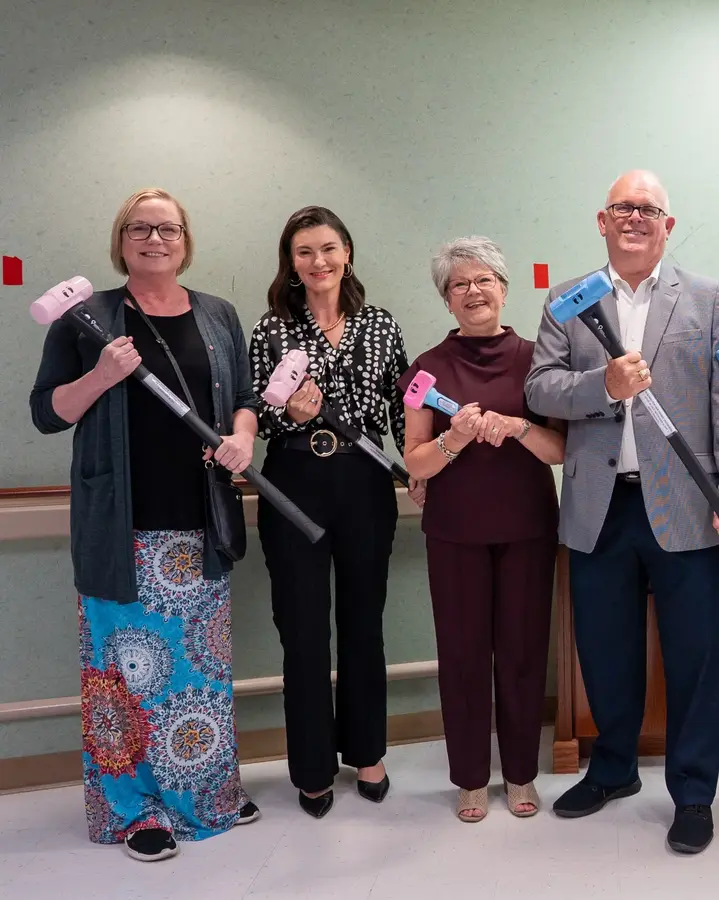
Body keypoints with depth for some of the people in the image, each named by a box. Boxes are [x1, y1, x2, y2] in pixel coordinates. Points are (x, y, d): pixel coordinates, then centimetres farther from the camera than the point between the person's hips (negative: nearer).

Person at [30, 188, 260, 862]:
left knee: (203, 661, 13)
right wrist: (101, 377, -17)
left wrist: (242, 437, -6)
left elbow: (244, 398, 15)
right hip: (122, 530, -3)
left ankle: (210, 791, 31)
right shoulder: (88, 319, 1)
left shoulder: (218, 317, 10)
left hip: (200, 526, 3)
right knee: (127, 661, 2)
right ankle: (135, 805, 21)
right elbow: (46, 412, 0)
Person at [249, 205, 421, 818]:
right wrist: (292, 414, -21)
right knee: (303, 630, 5)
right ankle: (314, 769, 24)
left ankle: (366, 753, 32)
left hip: (365, 484, 2)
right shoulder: (272, 330, 0)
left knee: (363, 621, 13)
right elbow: (256, 417, -1)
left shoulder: (381, 325, 5)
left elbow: (401, 408, 9)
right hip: (295, 486, -1)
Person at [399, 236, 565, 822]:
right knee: (463, 652, 6)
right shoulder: (430, 367, 0)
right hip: (456, 533, 0)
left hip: (528, 528, 1)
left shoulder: (534, 359, 1)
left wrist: (517, 427, -21)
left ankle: (521, 772, 28)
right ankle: (471, 778, 25)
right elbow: (416, 464, -3)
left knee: (523, 649, 7)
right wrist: (456, 437, -22)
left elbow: (562, 450, -3)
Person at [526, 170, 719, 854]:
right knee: (604, 651, 15)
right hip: (598, 509, 2)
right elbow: (539, 389, -2)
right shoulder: (567, 301, 8)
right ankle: (613, 769, 37)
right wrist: (604, 385, -20)